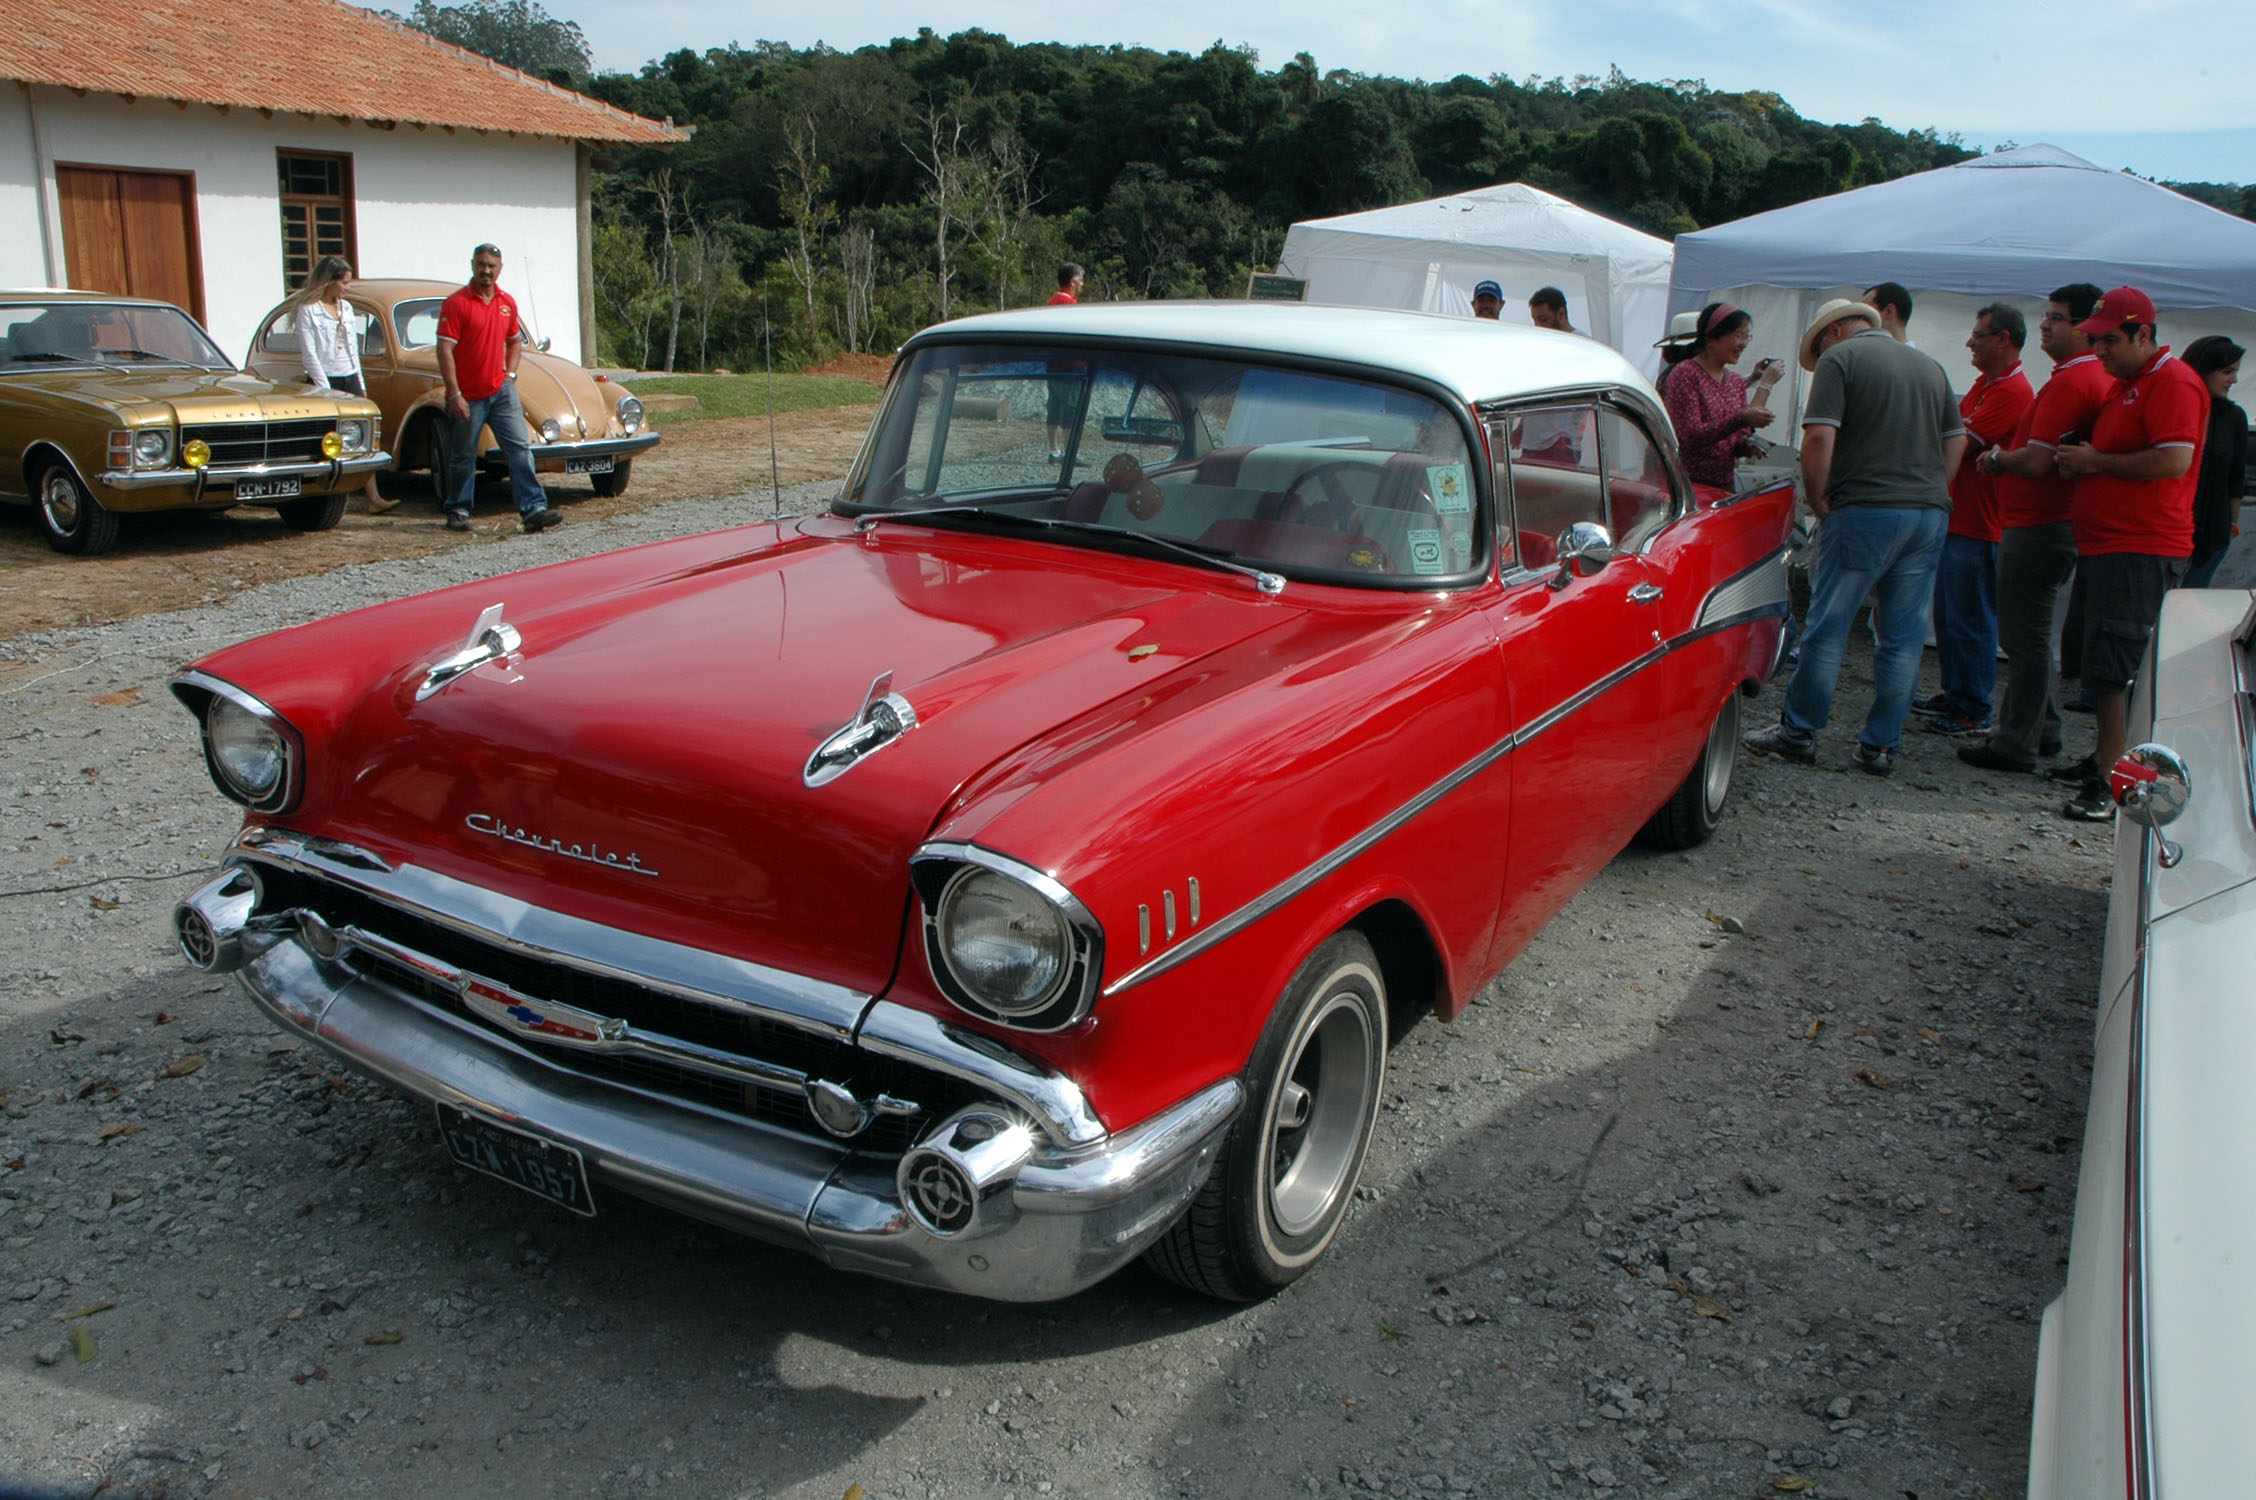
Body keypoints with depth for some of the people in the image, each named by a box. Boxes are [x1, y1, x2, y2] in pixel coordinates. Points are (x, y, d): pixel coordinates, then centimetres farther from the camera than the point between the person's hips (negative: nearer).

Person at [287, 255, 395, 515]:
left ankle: (374, 499, -5)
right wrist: (325, 390, -15)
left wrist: (361, 385, 15)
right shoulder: (307, 311, -7)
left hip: (350, 379, 6)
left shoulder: (347, 308, 13)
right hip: (324, 381, -6)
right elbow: (309, 354, -11)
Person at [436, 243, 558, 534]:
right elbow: (445, 350, -12)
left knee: (520, 449, -7)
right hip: (468, 396, -4)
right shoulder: (456, 303, -8)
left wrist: (510, 373, 7)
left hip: (501, 391, 4)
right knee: (464, 457, 7)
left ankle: (533, 510, -10)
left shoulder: (507, 303, 8)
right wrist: (455, 395, -17)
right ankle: (457, 510, 23)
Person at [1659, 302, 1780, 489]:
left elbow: (1739, 438, 17)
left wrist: (1749, 445, -6)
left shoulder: (1736, 381, 15)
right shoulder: (1684, 374, -7)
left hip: (1726, 483, 6)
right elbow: (1692, 435, -17)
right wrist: (1742, 419, -24)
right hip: (1691, 483, -6)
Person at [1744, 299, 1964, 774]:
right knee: (1904, 636, 8)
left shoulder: (1840, 357, -2)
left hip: (1866, 510, -6)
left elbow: (1819, 438, -13)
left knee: (1827, 627, 3)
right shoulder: (1930, 366, 18)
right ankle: (1881, 746, 12)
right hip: (1931, 514, 6)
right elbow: (1956, 440, 19)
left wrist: (1820, 503, -4)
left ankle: (1799, 732, 10)